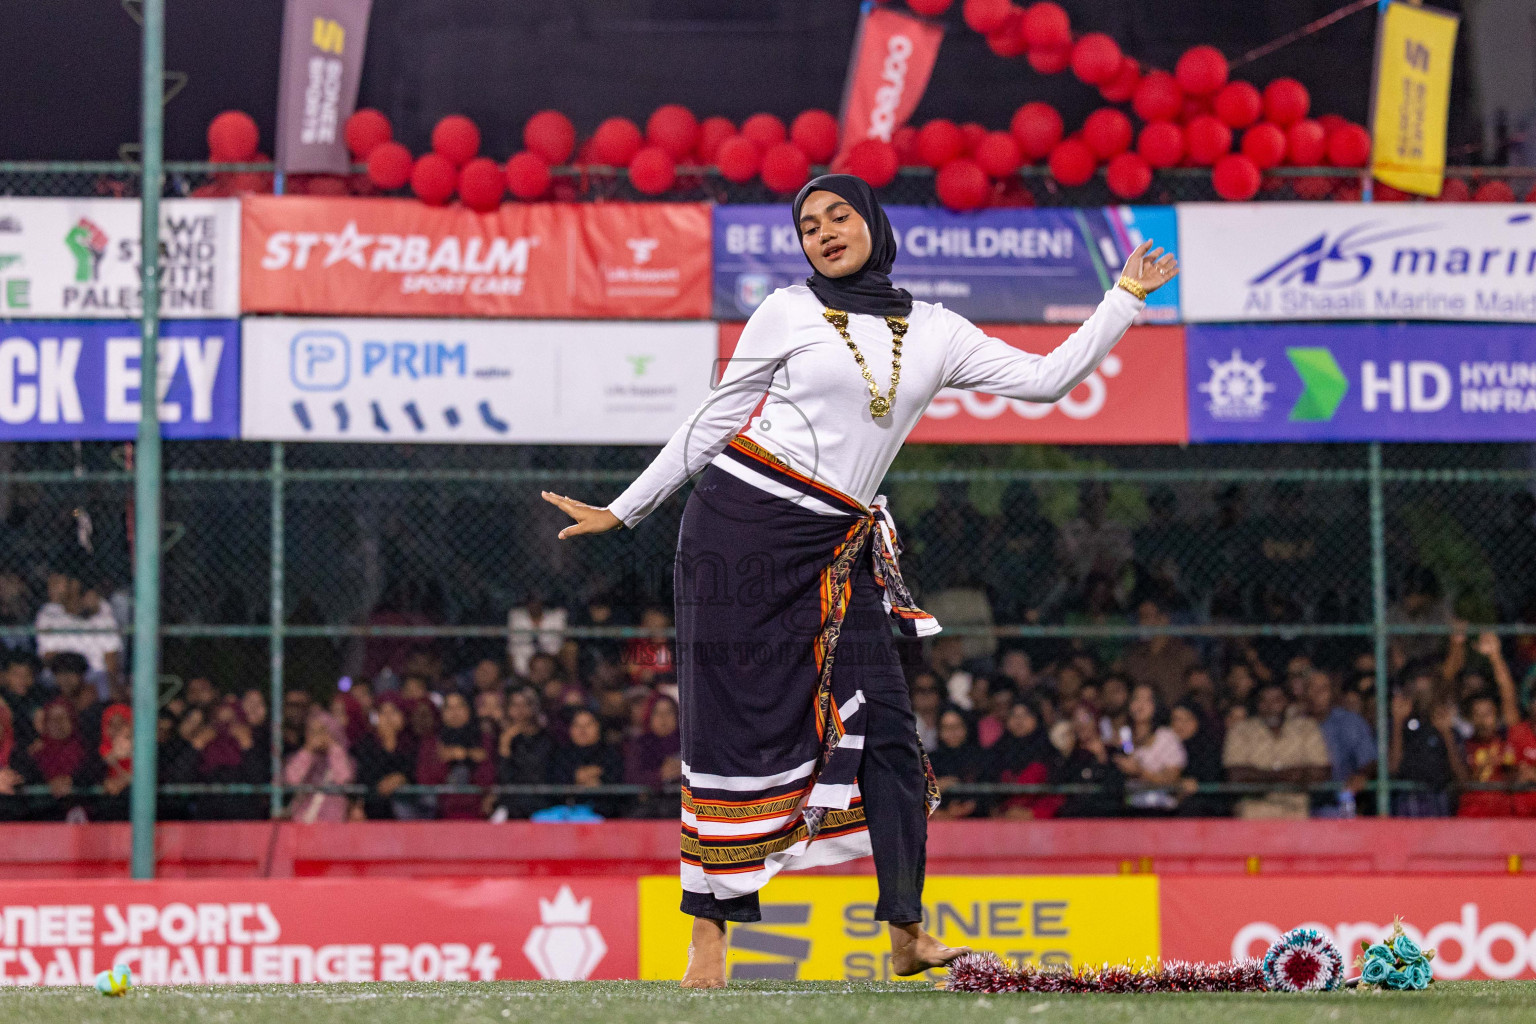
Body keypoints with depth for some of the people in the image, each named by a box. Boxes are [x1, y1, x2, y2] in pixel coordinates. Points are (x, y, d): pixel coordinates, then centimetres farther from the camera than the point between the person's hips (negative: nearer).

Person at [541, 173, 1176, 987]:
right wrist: (622, 512, 9)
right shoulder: (789, 314, 3)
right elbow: (712, 425, 8)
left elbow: (1046, 378, 7)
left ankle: (906, 933, -1)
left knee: (884, 725, -5)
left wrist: (1125, 299, 5)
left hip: (838, 548, 4)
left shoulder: (933, 332, 12)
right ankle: (709, 938, -1)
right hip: (743, 517, -3)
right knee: (738, 727, -5)